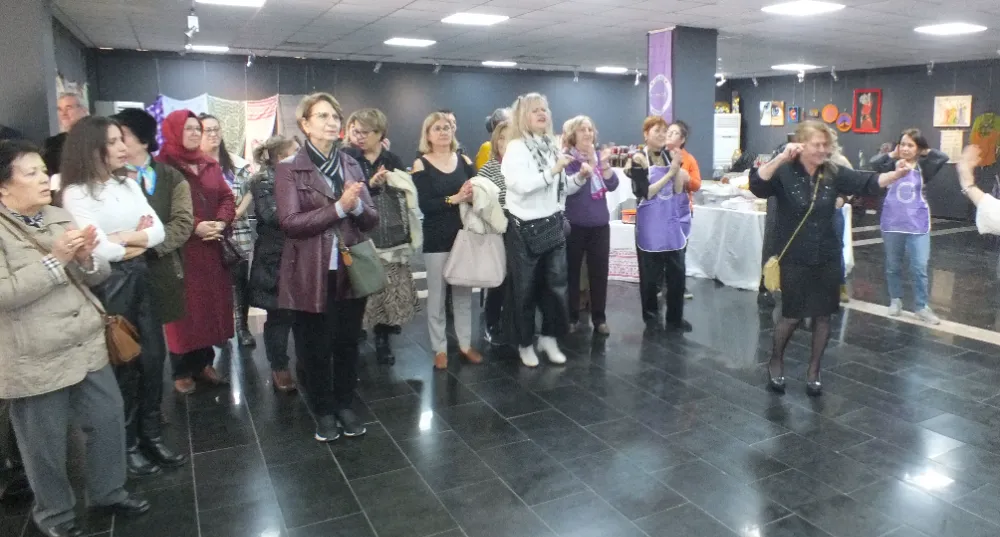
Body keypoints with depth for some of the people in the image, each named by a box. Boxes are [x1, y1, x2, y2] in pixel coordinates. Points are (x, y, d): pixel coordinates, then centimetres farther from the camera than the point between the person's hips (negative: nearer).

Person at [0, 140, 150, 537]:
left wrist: (85, 258, -14)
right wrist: (55, 260, -23)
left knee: (109, 419, 14)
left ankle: (107, 491, 35)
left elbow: (99, 274, 8)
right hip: (36, 362, -5)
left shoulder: (60, 217, 6)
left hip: (88, 347, 6)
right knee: (47, 445, 11)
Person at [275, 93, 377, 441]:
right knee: (315, 348, 9)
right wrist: (339, 207, -20)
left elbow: (372, 219, 4)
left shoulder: (352, 166, 8)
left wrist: (357, 205, -18)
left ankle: (344, 405, 32)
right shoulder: (289, 170, -6)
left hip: (350, 272, 4)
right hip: (311, 275, -4)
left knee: (347, 344, 13)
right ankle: (324, 411, 28)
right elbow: (290, 222, -16)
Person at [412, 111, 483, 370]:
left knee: (464, 292, 11)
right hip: (436, 239, -3)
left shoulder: (464, 161, 6)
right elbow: (424, 205, -13)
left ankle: (465, 344, 24)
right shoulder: (421, 165, -4)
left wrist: (472, 196, -21)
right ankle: (439, 348, 17)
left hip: (464, 234, 3)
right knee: (437, 294, 5)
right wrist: (454, 199, -23)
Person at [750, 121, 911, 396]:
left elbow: (866, 182, -4)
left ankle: (813, 370, 26)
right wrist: (781, 158, -41)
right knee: (792, 316, 4)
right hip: (794, 258, -4)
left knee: (822, 315, 9)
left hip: (827, 257, 4)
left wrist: (896, 174, -22)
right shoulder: (784, 172, -12)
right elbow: (756, 185, -29)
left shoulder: (833, 173, 1)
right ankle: (776, 361, 30)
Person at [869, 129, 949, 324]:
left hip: (917, 225, -1)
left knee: (919, 268, -1)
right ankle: (895, 300, 30)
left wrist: (926, 152, -3)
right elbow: (874, 166, -19)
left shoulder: (923, 166, 0)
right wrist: (892, 154, -10)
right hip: (892, 224, 1)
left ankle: (922, 307, 10)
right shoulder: (893, 164, -1)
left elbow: (943, 158, -16)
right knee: (893, 266, 13)